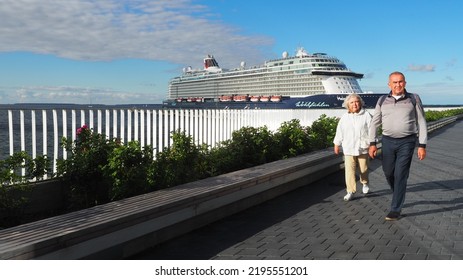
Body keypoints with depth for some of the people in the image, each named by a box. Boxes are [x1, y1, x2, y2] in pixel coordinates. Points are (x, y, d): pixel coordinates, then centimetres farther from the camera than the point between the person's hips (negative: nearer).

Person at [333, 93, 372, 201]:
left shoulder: (366, 115, -1)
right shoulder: (344, 118, 7)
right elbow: (339, 132, 12)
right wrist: (337, 144, 13)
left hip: (363, 148, -1)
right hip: (349, 149, 1)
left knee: (364, 169, 12)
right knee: (349, 170, -5)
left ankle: (365, 183, 41)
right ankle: (350, 191, -1)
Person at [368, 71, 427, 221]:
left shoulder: (414, 99, -3)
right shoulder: (382, 101, 3)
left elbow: (421, 123, -2)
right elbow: (375, 123, 6)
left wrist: (422, 146, -8)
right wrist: (372, 144, -1)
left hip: (407, 142, -3)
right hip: (388, 142, 3)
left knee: (400, 175, -5)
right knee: (388, 173, 10)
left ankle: (396, 209, 4)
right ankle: (399, 195, 39)